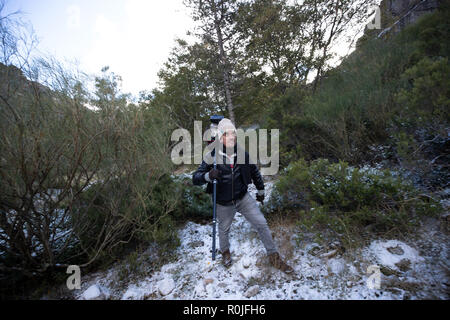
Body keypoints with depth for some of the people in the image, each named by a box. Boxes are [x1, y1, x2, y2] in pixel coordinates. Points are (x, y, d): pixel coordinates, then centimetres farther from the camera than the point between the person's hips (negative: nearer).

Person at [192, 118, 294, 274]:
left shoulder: (243, 154, -10)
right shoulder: (212, 157, -18)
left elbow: (254, 172, 7)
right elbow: (195, 178, -18)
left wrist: (260, 190, 16)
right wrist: (208, 176, -39)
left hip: (243, 198, 2)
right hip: (224, 204, -1)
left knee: (262, 224, 2)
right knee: (224, 229, 20)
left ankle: (274, 256, 25)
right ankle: (225, 252, 53)